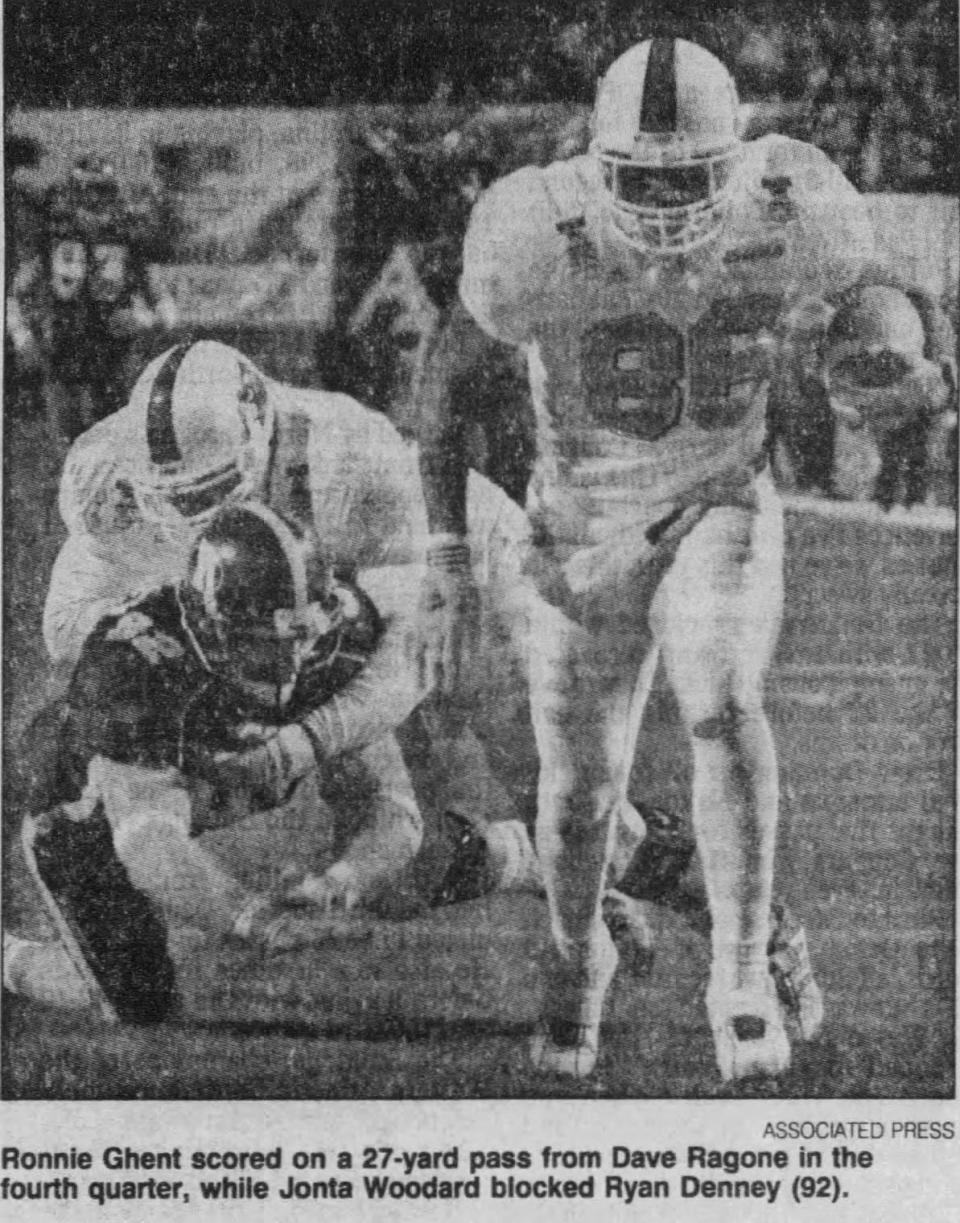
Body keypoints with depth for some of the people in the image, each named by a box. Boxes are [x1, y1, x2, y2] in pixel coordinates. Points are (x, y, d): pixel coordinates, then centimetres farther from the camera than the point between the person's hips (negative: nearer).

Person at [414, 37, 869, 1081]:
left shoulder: (787, 220, -20)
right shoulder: (539, 244, -25)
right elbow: (443, 379, -11)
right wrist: (446, 553, -12)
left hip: (721, 507, 0)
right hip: (582, 533, 0)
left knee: (724, 707, -27)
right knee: (581, 791, 7)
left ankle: (743, 973, -9)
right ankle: (576, 961, 39)